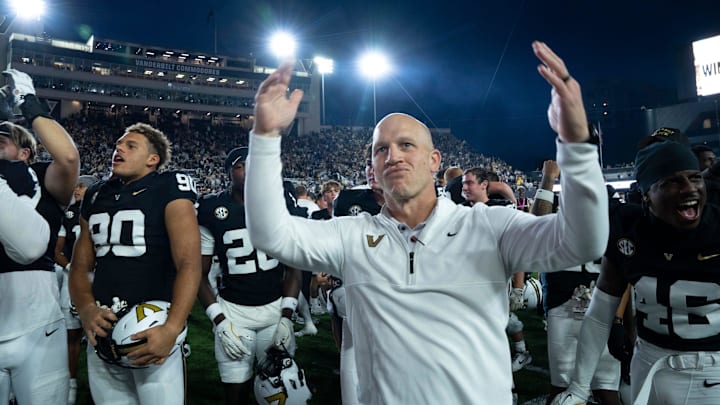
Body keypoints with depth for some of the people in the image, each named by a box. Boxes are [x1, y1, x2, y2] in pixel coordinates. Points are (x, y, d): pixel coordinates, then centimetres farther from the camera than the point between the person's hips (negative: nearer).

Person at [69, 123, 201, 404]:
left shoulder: (168, 190, -7)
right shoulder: (96, 196, 13)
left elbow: (189, 264, -16)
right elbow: (80, 266, 14)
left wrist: (171, 328, -27)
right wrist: (86, 309, -6)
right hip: (102, 329, 6)